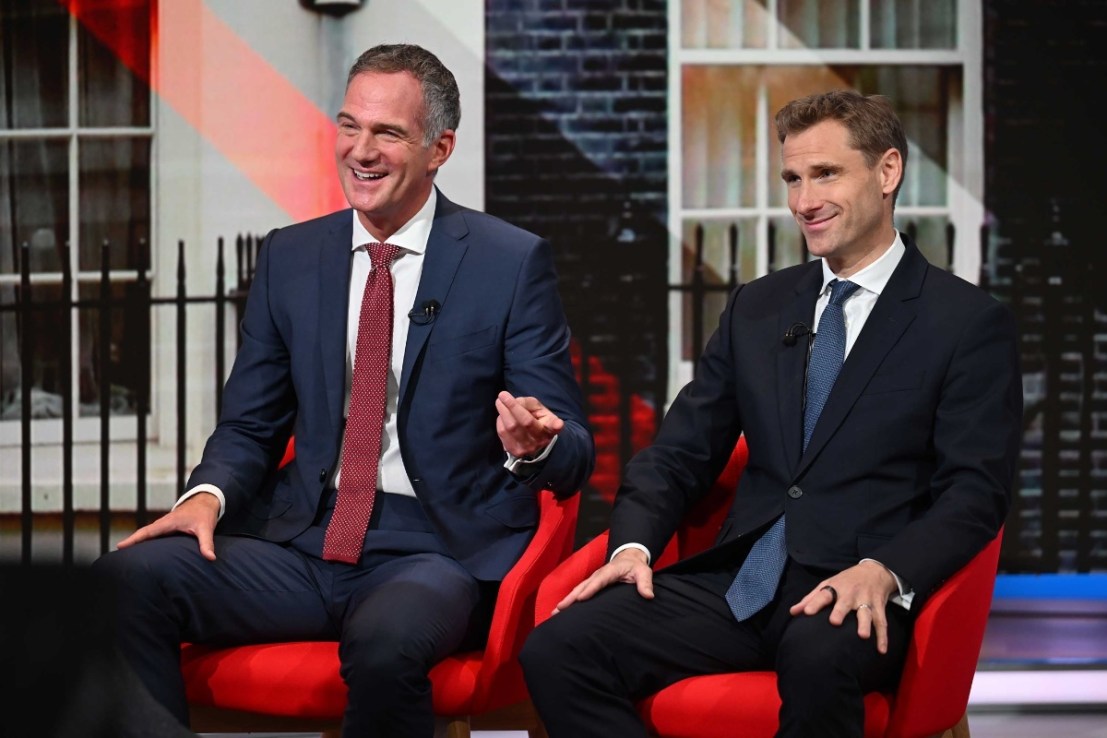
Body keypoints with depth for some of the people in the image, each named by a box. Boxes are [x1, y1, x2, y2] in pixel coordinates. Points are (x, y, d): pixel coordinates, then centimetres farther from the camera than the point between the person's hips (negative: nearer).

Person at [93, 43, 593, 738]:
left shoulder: (514, 262, 0)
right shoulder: (289, 257, 11)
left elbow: (571, 459, 0)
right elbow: (249, 426, 15)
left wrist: (532, 443, -25)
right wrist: (209, 494, -8)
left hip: (439, 549, -3)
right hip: (305, 541, 4)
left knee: (386, 638, -38)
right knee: (126, 579, -23)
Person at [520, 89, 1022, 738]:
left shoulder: (973, 323, 3)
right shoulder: (757, 308, 20)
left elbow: (976, 493, -5)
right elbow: (681, 453, 18)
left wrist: (883, 572, -23)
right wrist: (634, 544, -3)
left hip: (854, 596, -4)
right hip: (738, 582, 5)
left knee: (819, 658, -41)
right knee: (557, 650, -21)